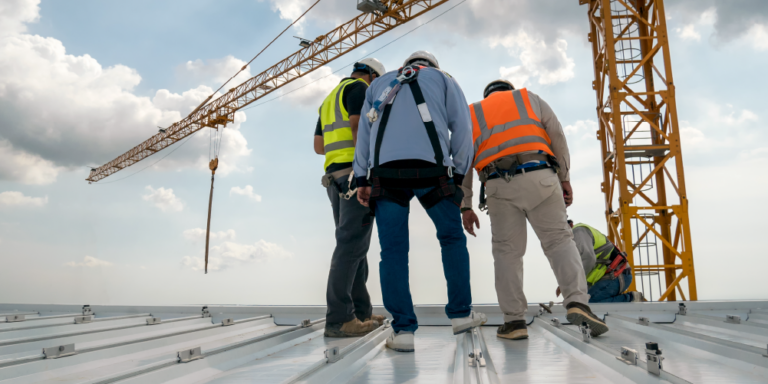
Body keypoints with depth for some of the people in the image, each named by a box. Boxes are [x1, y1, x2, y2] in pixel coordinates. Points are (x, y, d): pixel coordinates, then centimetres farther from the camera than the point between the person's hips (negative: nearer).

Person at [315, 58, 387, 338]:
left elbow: (319, 146, 25)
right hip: (356, 173, -9)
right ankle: (339, 319, -14)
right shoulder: (359, 88, 1)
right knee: (351, 244, -12)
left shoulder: (330, 99, 27)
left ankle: (361, 311, 12)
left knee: (354, 243, 10)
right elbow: (357, 127, -15)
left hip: (334, 176, 9)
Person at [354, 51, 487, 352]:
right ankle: (460, 314, 17)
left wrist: (362, 180, 13)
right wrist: (458, 174, 10)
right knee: (452, 238, 15)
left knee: (393, 250, 2)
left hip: (384, 172, 1)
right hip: (431, 169, -1)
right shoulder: (442, 78, 23)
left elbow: (364, 132, 19)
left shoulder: (379, 84, 30)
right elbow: (461, 126, 10)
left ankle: (403, 330, 0)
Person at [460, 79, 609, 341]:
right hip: (539, 176, 0)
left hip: (499, 185, 1)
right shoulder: (529, 98, 25)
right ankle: (577, 302, -12)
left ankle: (514, 320, 3)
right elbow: (557, 135, 12)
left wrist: (465, 206, 14)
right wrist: (564, 178, 13)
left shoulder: (472, 114, 25)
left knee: (506, 250, 6)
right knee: (559, 240, 5)